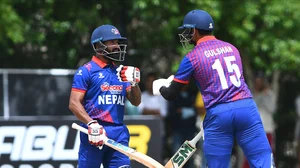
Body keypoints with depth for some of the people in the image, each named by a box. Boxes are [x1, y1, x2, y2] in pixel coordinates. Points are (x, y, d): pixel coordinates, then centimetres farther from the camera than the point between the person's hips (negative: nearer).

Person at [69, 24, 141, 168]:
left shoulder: (121, 72, 18)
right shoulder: (86, 71, -2)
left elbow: (136, 102, 18)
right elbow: (74, 104, -10)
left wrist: (134, 83, 0)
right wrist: (91, 124, -23)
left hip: (119, 134, 6)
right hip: (94, 133, -6)